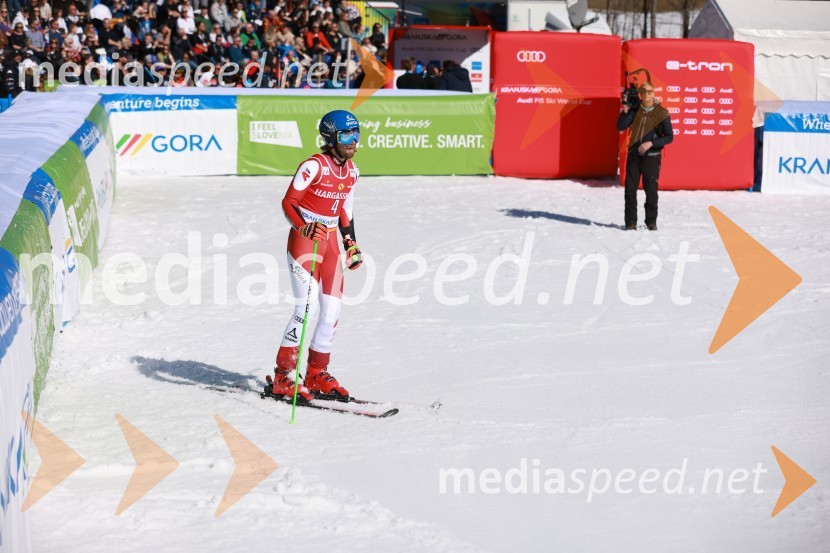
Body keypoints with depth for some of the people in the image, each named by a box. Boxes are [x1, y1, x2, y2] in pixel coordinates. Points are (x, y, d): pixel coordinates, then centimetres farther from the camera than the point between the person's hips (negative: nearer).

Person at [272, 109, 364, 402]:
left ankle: (317, 374, 18)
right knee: (308, 306, -15)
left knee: (332, 308, 5)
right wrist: (305, 227, -33)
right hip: (303, 240, -8)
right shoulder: (314, 166, -16)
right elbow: (288, 202, -18)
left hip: (330, 241, 8)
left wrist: (351, 244, 17)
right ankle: (284, 377, -9)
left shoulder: (351, 171, 8)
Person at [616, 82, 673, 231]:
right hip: (634, 155, 2)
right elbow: (620, 127, 0)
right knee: (630, 189, 0)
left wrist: (651, 143, -16)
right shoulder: (634, 109, 5)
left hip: (652, 156, -2)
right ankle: (630, 222, 7)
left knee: (651, 190, 1)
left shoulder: (661, 113, -3)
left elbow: (669, 137, -4)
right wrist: (625, 111, -15)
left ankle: (651, 221, 15)